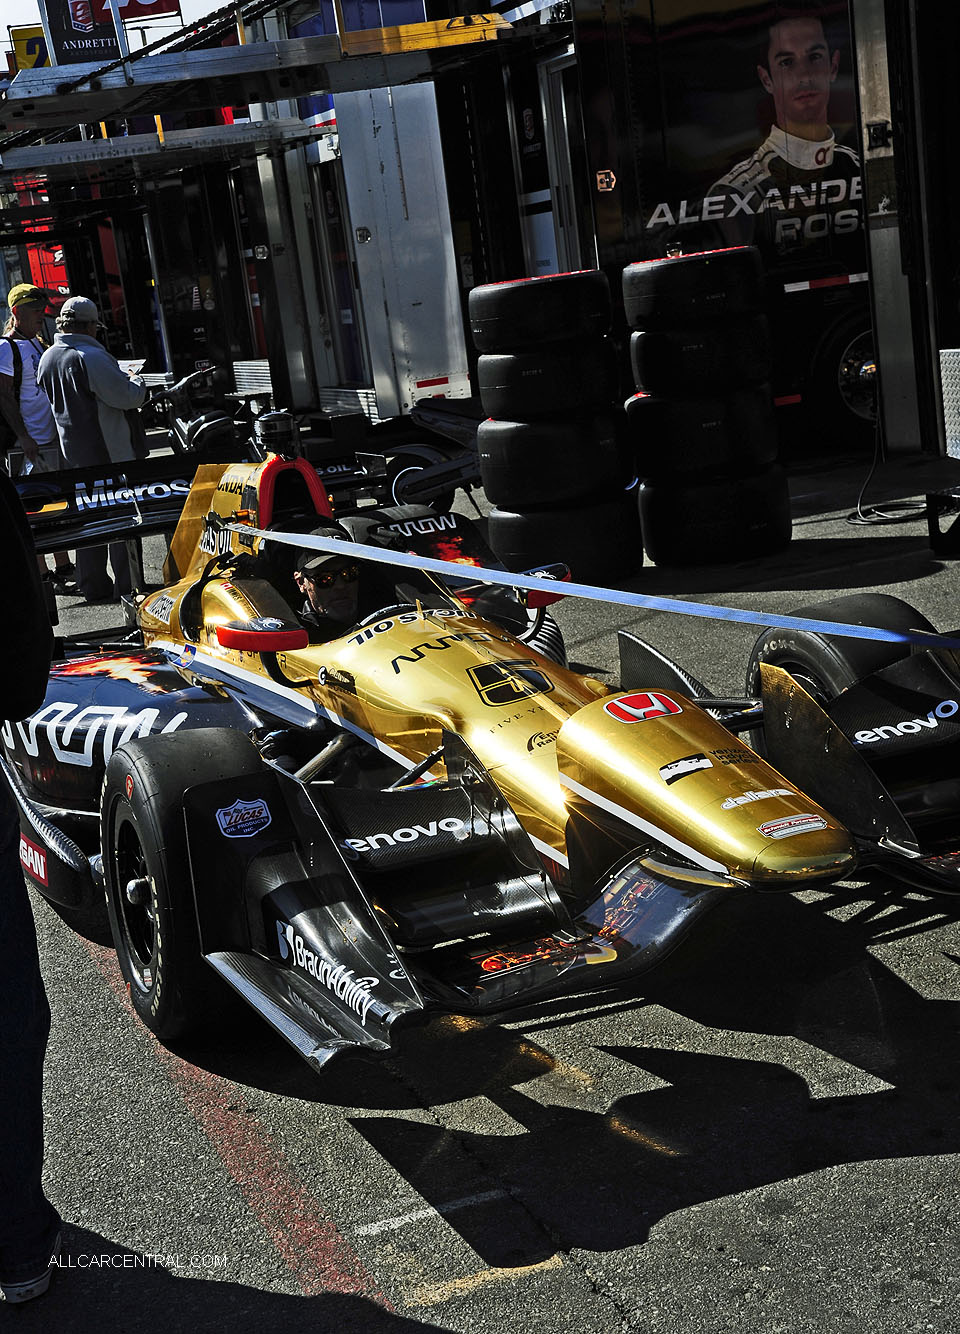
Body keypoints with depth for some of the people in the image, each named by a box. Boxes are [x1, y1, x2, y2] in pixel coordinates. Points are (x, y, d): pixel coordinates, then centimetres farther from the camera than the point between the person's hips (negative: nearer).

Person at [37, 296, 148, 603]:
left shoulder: (46, 358, 10)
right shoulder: (90, 357, -18)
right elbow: (125, 396, -20)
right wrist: (137, 382, 2)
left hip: (72, 453, 8)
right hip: (108, 452, -8)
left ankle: (94, 586, 18)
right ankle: (127, 586, 0)